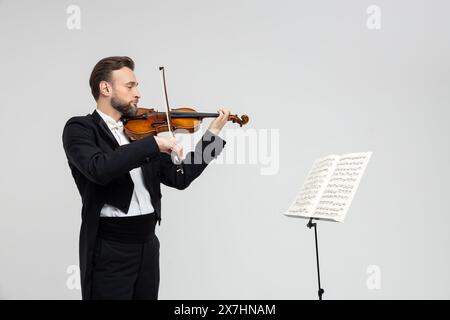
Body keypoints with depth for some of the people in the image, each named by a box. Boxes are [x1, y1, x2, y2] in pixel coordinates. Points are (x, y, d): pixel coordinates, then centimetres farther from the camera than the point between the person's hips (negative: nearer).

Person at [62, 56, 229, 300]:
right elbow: (99, 169, -25)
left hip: (148, 243, 6)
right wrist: (153, 143, -24)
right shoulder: (80, 128, -5)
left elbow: (179, 177, 9)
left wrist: (213, 134, 4)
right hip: (110, 248, -6)